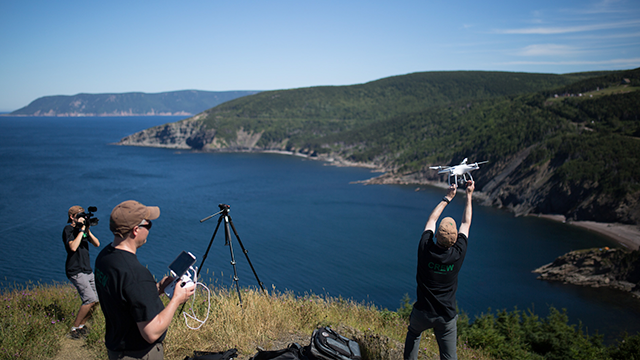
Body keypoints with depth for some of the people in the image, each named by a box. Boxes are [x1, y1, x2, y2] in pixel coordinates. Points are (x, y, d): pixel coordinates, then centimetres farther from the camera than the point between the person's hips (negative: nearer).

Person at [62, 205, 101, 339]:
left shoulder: (83, 228, 15)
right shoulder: (68, 229, -7)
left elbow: (97, 244, 7)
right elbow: (73, 247, -24)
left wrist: (88, 231, -7)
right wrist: (81, 230, -19)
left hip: (87, 270, 8)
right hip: (76, 271, -8)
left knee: (96, 299, 5)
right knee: (91, 300, -17)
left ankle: (81, 325, 18)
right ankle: (74, 329, -7)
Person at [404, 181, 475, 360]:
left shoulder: (425, 250, -17)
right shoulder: (458, 254, -15)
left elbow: (431, 221, 3)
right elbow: (466, 224, 3)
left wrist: (447, 198, 13)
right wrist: (469, 195, 13)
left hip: (422, 313, 1)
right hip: (446, 317, -1)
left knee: (413, 333, 31)